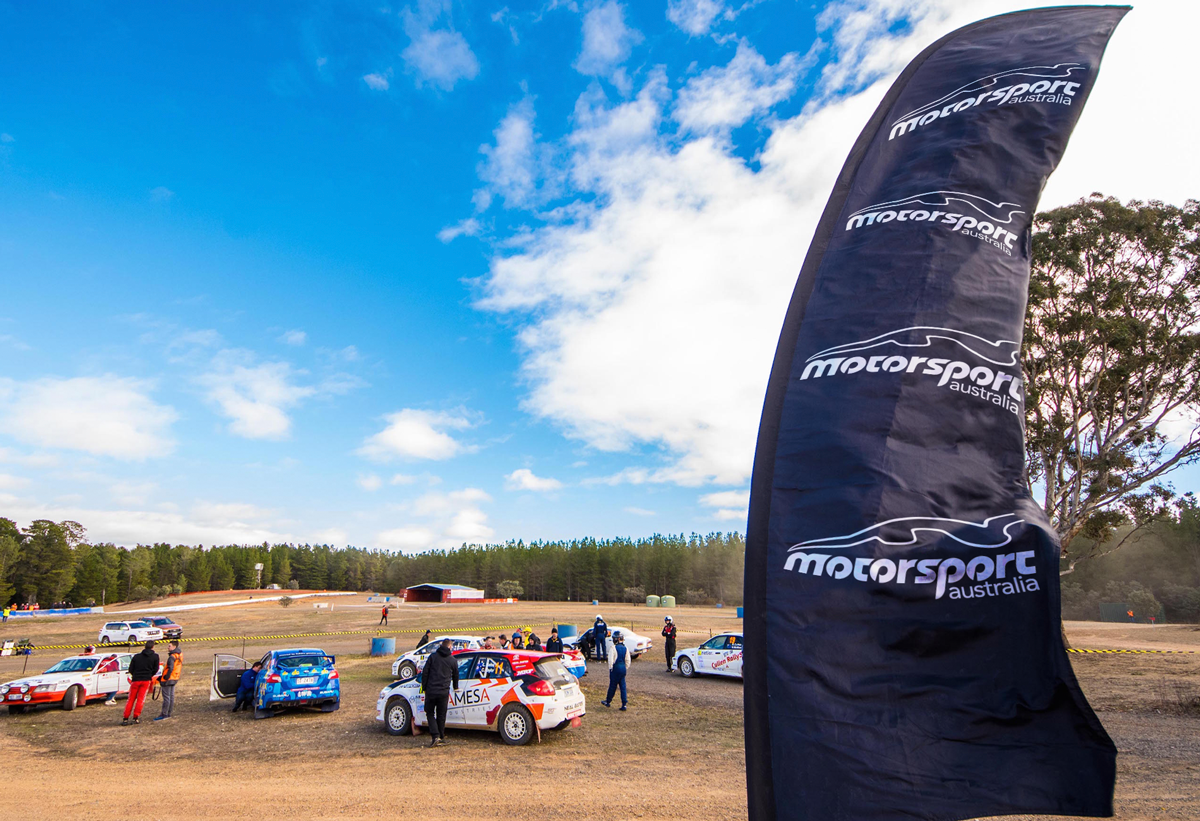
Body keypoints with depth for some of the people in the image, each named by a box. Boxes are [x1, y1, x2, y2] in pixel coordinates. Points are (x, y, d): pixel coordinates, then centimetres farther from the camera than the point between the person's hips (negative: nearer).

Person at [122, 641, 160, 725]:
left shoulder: (136, 656, 3)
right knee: (141, 699, 5)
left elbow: (130, 669, 4)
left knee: (131, 699, 10)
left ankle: (125, 718, 10)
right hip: (146, 680, -1)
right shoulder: (155, 656, -1)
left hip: (135, 680, 1)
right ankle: (136, 717, 2)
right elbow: (155, 669, 0)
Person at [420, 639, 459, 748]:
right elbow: (456, 676, 21)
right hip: (444, 692, 1)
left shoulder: (433, 656, 2)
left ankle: (435, 736, -4)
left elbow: (425, 672, 0)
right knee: (441, 715, 14)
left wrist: (424, 687, 8)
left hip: (431, 690, -1)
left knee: (430, 713, 10)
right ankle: (441, 738, 19)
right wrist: (455, 687, 39)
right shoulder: (452, 660, 7)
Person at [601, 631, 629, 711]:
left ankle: (608, 701, 24)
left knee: (612, 686, 8)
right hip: (623, 668, 5)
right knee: (623, 686, 7)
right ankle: (624, 704, 4)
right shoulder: (625, 648, 4)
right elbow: (627, 661, 9)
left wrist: (610, 668, -3)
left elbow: (610, 660, -14)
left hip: (615, 668, -5)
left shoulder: (614, 648, -13)